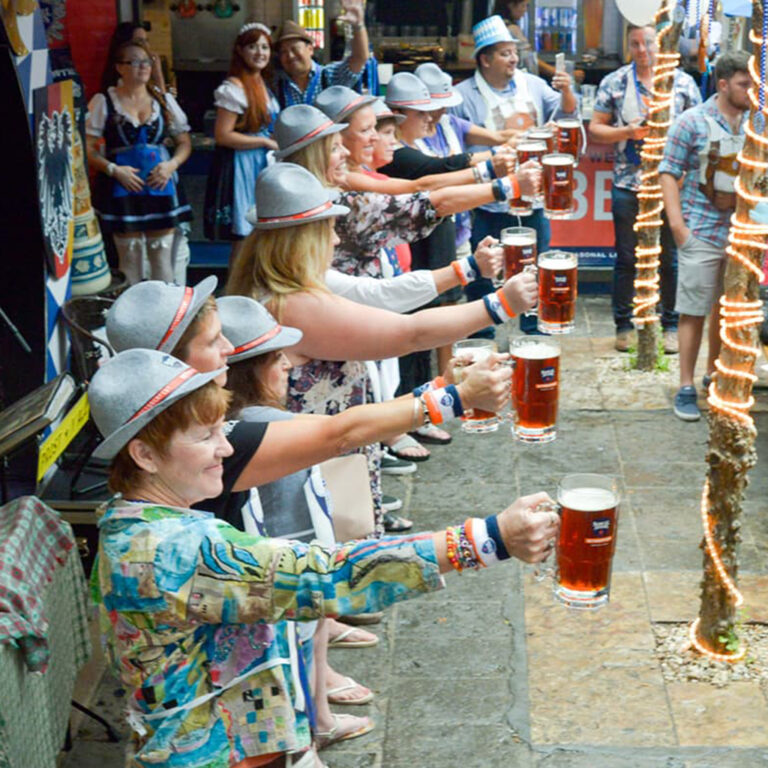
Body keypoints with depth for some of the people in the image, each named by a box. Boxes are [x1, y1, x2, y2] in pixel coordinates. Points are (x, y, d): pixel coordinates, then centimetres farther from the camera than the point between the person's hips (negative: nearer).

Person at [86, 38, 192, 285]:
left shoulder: (164, 100, 11)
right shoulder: (103, 102, 1)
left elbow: (184, 142, 14)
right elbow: (87, 148, -2)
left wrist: (172, 164, -5)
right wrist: (113, 169, -16)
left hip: (161, 186, 3)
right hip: (122, 189, -3)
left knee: (163, 255, 4)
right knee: (130, 257, -1)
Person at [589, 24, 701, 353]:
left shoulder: (683, 82, 5)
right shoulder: (613, 82, 4)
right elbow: (595, 129, 4)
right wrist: (626, 132, -12)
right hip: (627, 185, 0)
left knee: (670, 259, 6)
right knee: (626, 258, 7)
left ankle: (670, 326, 16)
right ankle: (624, 325, 17)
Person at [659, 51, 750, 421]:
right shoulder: (693, 122, -5)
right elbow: (669, 173, -5)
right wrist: (677, 224, -13)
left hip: (743, 233, 5)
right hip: (702, 233, -4)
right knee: (693, 311, 0)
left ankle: (714, 376, 30)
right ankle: (686, 388, 8)